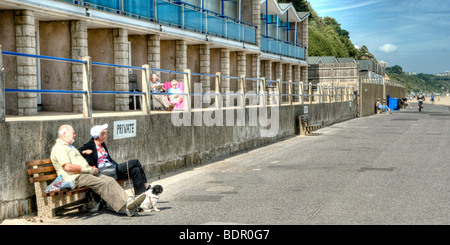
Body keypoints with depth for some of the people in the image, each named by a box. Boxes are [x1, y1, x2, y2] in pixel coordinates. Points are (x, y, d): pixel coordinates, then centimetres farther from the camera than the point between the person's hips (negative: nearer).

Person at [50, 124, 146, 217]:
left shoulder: (70, 147, 28)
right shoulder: (58, 148, -5)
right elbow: (67, 167, -18)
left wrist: (91, 168, 8)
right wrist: (89, 169, -13)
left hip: (85, 174, 10)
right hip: (75, 178, -10)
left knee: (110, 180, -11)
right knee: (102, 184, -28)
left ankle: (128, 200, -26)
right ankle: (123, 207, -36)